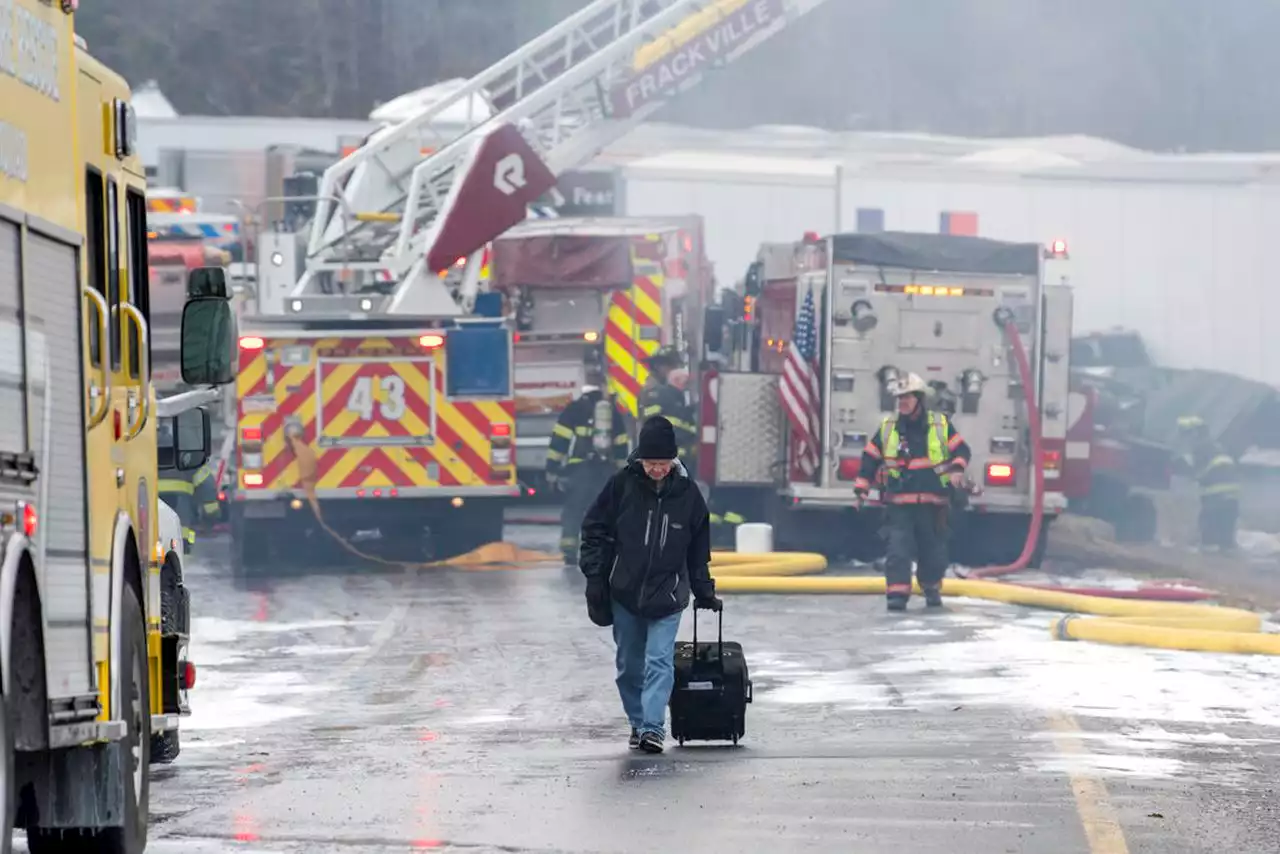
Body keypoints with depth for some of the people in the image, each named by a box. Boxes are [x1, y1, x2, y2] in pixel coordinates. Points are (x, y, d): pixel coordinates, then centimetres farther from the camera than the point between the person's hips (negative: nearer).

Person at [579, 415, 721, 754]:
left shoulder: (687, 492, -2)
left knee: (659, 661, -11)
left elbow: (699, 550, 10)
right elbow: (595, 531, 1)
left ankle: (653, 727, -15)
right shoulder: (622, 485, -7)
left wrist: (704, 592, 12)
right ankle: (637, 723, 23)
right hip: (624, 593, 1)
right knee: (629, 665, 9)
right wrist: (594, 577, -4)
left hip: (667, 596, -1)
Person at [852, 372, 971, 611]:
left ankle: (931, 588, 34)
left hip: (932, 504, 0)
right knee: (898, 550, -13)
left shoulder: (940, 425, 2)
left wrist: (957, 468, -15)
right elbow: (870, 459, 11)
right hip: (899, 504, 0)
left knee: (933, 552, 11)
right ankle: (897, 595, -12)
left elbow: (961, 450, 5)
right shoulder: (888, 428, 5)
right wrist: (861, 488, 5)